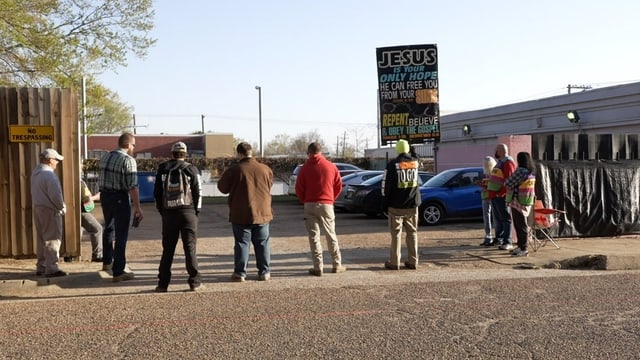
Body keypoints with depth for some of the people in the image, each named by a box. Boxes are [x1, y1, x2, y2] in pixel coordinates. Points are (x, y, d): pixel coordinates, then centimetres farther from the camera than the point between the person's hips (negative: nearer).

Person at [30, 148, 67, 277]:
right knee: (52, 239, -4)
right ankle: (51, 268, -4)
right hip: (49, 210, -9)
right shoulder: (49, 174, -18)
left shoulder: (35, 172, 13)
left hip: (37, 208, 9)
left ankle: (41, 267, 22)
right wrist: (62, 207, -8)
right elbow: (55, 195, -24)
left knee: (41, 238, 15)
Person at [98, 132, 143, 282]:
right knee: (121, 235, 0)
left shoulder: (105, 157, 7)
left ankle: (107, 262, 42)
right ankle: (119, 271, 2)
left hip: (105, 196, 7)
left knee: (108, 229, 25)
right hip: (120, 198, -7)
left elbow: (101, 179, 12)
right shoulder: (128, 160, -16)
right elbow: (133, 187, -20)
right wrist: (137, 207, -17)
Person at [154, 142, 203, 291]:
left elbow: (157, 192, 9)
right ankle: (195, 282, 3)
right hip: (188, 212, -2)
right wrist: (196, 211, 8)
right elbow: (198, 192, -2)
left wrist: (162, 211, 16)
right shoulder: (191, 169, -2)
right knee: (190, 247, 2)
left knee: (168, 249, 8)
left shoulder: (162, 169, 6)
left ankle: (163, 283, 9)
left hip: (168, 213, 2)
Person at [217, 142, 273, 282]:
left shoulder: (233, 170, -10)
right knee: (262, 243, 11)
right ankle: (264, 272, 14)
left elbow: (222, 188, 1)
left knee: (242, 243, 5)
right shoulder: (266, 169, 0)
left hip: (241, 214, -2)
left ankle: (240, 273, 6)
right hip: (262, 213, 3)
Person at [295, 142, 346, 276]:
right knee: (331, 235, 12)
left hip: (310, 205, -1)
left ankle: (318, 267, 1)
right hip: (327, 204, 2)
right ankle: (337, 265, 17)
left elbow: (299, 189, -4)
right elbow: (338, 185, 6)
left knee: (314, 236, 3)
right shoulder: (331, 166, 2)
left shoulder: (305, 168, -3)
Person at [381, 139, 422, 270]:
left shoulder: (392, 165, -9)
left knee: (396, 234, 1)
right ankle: (413, 262, 12)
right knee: (412, 233, 11)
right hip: (412, 205, 4)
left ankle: (394, 262, 2)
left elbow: (386, 185, -7)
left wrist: (385, 203, 0)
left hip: (396, 206, -3)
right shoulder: (415, 162, 4)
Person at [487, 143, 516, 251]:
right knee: (498, 218, 15)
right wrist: (486, 183, 19)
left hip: (500, 196, -10)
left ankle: (508, 242, -5)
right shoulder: (500, 162, 20)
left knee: (505, 218, -7)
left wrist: (500, 193, -23)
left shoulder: (508, 162, -12)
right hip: (494, 195, 10)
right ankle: (498, 239, 23)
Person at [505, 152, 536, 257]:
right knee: (520, 225, 16)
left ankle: (523, 249, 0)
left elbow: (508, 183, -14)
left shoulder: (520, 171, -18)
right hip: (527, 202, 9)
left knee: (521, 225, -4)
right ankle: (521, 246, 24)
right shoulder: (532, 172, 9)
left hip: (518, 202, -9)